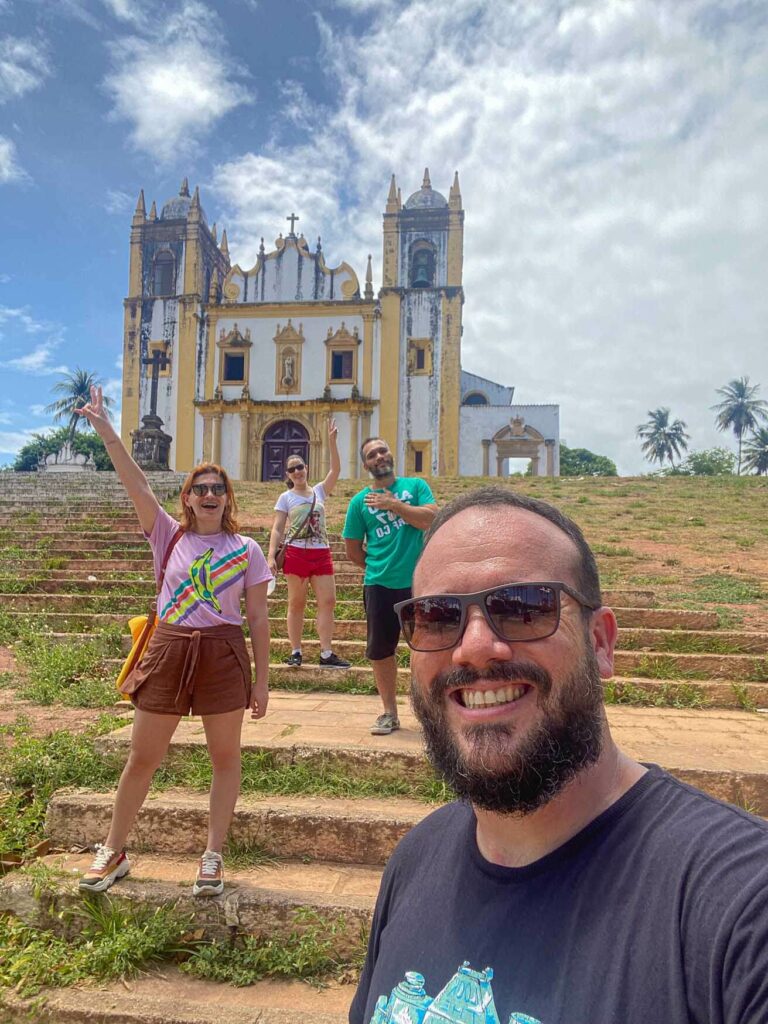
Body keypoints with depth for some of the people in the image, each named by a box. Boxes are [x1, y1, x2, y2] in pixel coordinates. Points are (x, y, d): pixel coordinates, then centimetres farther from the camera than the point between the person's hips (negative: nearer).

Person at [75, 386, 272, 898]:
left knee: (225, 757, 8)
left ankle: (213, 857, 26)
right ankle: (113, 852, 31)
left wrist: (261, 680, 0)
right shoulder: (168, 536, 3)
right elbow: (137, 484, -8)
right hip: (169, 651, 1)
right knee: (142, 758, 11)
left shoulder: (246, 550, 0)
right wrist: (106, 431, -17)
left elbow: (259, 619, 0)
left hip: (223, 653, -1)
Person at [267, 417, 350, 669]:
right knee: (296, 603, 4)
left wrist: (332, 441, -11)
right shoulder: (286, 497, 4)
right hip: (296, 553, -2)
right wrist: (271, 556, -10)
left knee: (328, 601, -3)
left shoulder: (320, 491, 9)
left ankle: (326, 654, 1)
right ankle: (295, 652, 12)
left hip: (321, 554, 3)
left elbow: (335, 470, -3)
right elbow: (277, 529, 1)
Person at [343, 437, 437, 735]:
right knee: (380, 650, 8)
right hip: (379, 586, 1)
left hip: (418, 584, -1)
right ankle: (389, 713, 24)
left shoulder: (416, 485, 3)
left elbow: (432, 519, -14)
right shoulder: (360, 501, 3)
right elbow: (353, 551, 8)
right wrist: (380, 567, 7)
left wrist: (393, 504, -14)